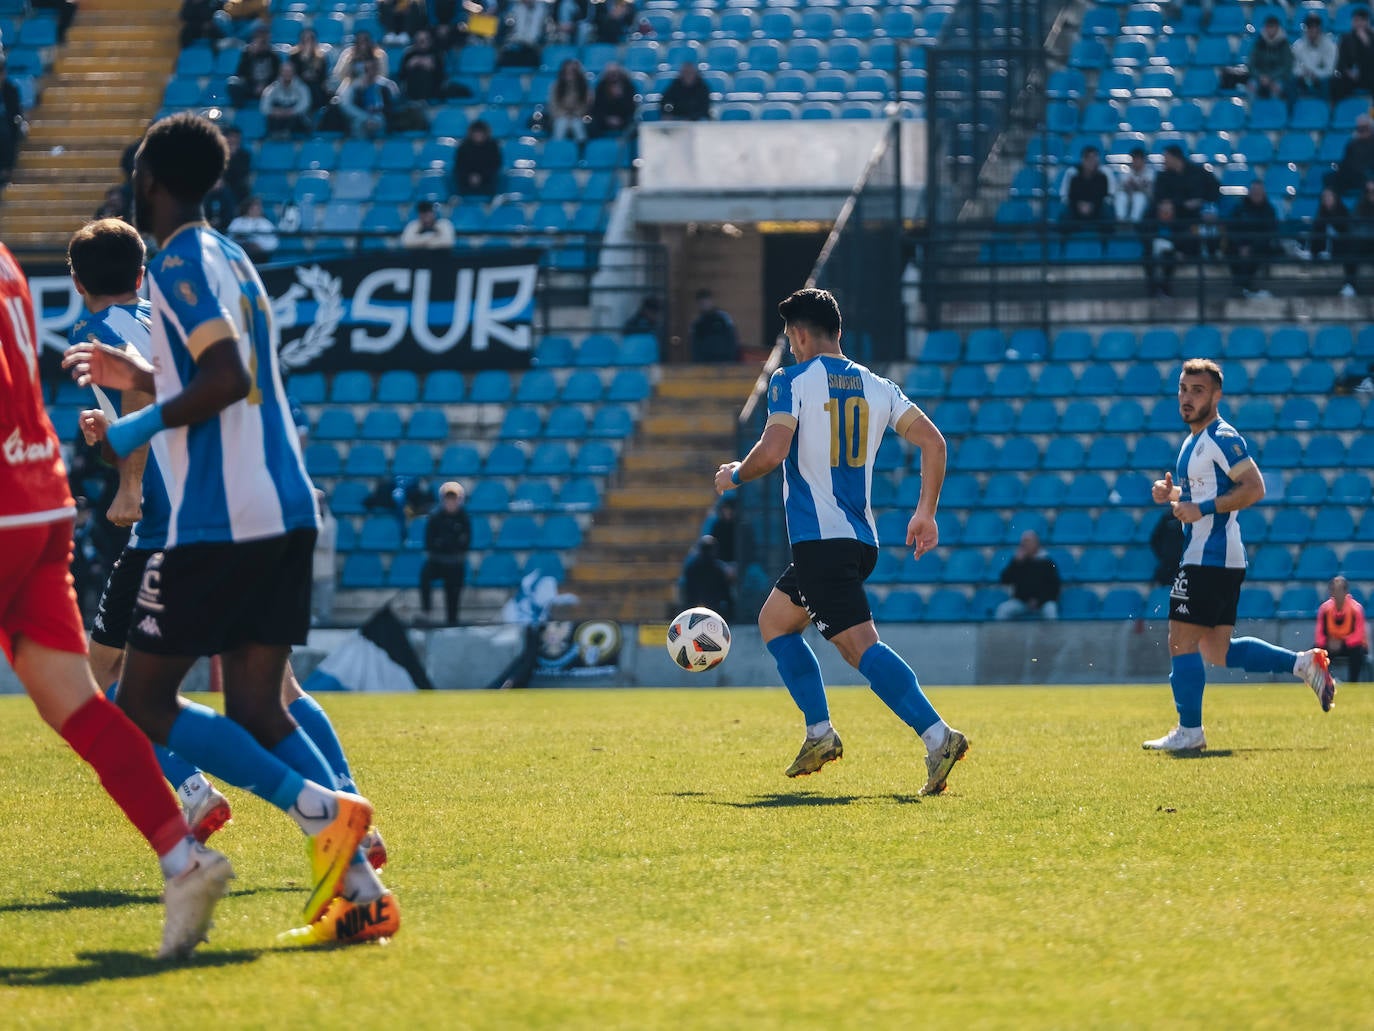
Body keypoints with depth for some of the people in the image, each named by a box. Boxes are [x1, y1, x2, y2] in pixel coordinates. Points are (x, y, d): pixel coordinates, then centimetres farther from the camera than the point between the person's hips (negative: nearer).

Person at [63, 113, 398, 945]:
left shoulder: (181, 263, -9)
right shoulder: (233, 260, 19)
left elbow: (228, 378, -22)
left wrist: (142, 426, -12)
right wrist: (142, 375, 28)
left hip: (217, 524, -9)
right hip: (284, 512, 9)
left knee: (144, 703, -2)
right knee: (255, 712, 8)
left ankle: (322, 810, -15)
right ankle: (359, 891, -5)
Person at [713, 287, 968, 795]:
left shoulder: (791, 381, -5)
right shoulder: (876, 386, 13)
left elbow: (772, 451, -17)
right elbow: (932, 442, 6)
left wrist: (734, 475, 4)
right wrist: (926, 513, 14)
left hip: (820, 538, -8)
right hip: (862, 538, 8)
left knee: (859, 644, -16)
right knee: (774, 619, 24)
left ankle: (937, 735, -32)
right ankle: (820, 733, 15)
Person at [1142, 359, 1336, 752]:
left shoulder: (1221, 439, -13)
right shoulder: (1194, 440, 17)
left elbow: (1254, 488, -20)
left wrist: (1202, 508, -23)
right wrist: (1172, 494, 11)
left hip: (1211, 557, -10)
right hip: (1214, 556, 10)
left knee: (1181, 642, -8)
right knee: (1218, 652, 12)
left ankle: (1189, 731, -2)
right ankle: (1304, 664, 16)